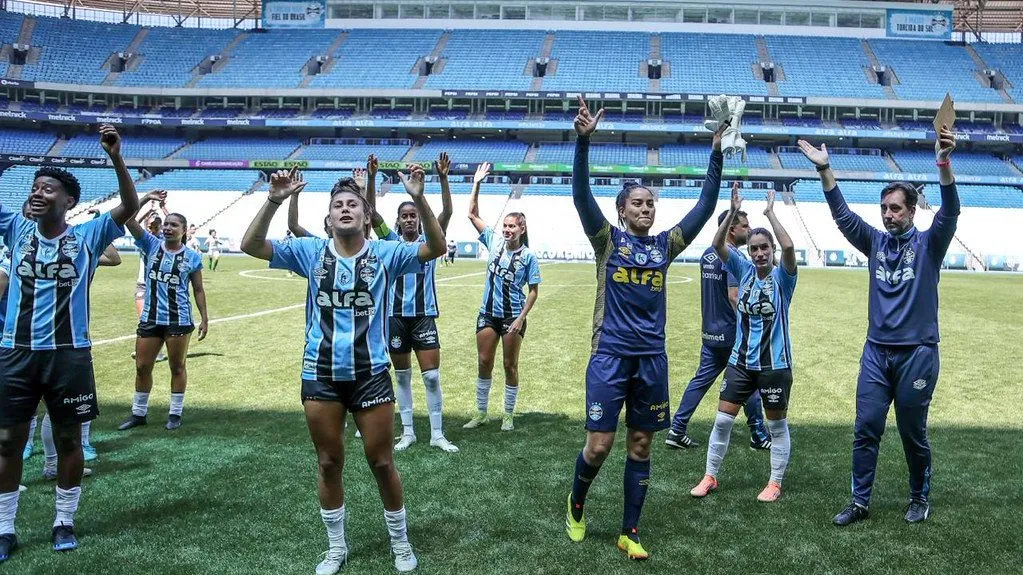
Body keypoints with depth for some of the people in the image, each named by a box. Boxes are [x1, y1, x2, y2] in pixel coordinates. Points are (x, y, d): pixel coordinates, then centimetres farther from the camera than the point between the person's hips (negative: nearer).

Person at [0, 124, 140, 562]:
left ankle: (64, 522, 25)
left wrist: (116, 158, -23)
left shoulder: (87, 237, -1)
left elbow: (130, 206, -10)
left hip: (68, 355, -2)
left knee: (68, 439, 10)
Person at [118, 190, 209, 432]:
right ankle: (138, 413, 24)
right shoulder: (152, 245, 1)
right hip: (150, 318, 3)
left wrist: (205, 318, -2)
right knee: (142, 366, 10)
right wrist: (145, 199, -18)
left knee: (177, 367, 8)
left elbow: (198, 290, 2)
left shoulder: (192, 257, -3)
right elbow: (128, 220, -9)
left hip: (179, 320, -2)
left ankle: (175, 414, 19)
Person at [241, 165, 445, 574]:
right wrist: (273, 201, -20)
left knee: (382, 462, 8)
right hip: (320, 375, 2)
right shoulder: (311, 252, 1)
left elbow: (435, 248, -15)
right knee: (329, 463, 13)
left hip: (371, 374, -2)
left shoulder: (385, 253, -3)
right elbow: (251, 246, -5)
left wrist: (419, 199, -28)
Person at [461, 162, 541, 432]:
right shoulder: (494, 242, 0)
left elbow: (533, 291, -7)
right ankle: (481, 412, 21)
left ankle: (509, 415, 19)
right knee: (484, 362, 8)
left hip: (513, 317, -4)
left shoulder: (528, 256, -9)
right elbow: (472, 214, 2)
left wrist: (521, 318, -15)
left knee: (510, 365, 7)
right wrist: (476, 184, -5)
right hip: (488, 314, 4)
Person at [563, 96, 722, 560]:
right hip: (610, 354, -4)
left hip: (652, 357, 4)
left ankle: (629, 532, 20)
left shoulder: (666, 244, 10)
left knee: (641, 446, 8)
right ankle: (576, 503, 27)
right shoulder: (608, 239, 1)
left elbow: (705, 207, 8)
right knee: (599, 445, -4)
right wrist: (583, 139, -24)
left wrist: (717, 156, 0)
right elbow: (581, 195, -12)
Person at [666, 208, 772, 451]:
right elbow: (734, 296, -24)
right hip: (732, 334, -8)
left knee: (700, 380, 10)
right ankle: (758, 435, 17)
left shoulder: (707, 255, 10)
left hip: (710, 332, 8)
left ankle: (677, 431, 8)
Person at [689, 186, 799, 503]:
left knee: (777, 425, 9)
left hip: (775, 364, -3)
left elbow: (788, 246, -28)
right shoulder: (745, 271, 2)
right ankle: (710, 477, 19)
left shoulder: (782, 276, -8)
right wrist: (733, 211, -20)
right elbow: (718, 244, -10)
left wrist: (770, 212, -22)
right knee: (722, 420, 5)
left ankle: (775, 483, 23)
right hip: (741, 361, 3)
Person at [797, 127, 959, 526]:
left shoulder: (928, 244, -2)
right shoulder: (875, 242, 7)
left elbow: (950, 212, -18)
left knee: (913, 433, 8)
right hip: (876, 352, 3)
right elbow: (842, 215, -1)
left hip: (917, 353, -3)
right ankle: (860, 502, 11)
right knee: (865, 429, 2)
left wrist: (944, 163, -35)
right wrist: (824, 169, -14)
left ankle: (920, 499, 27)